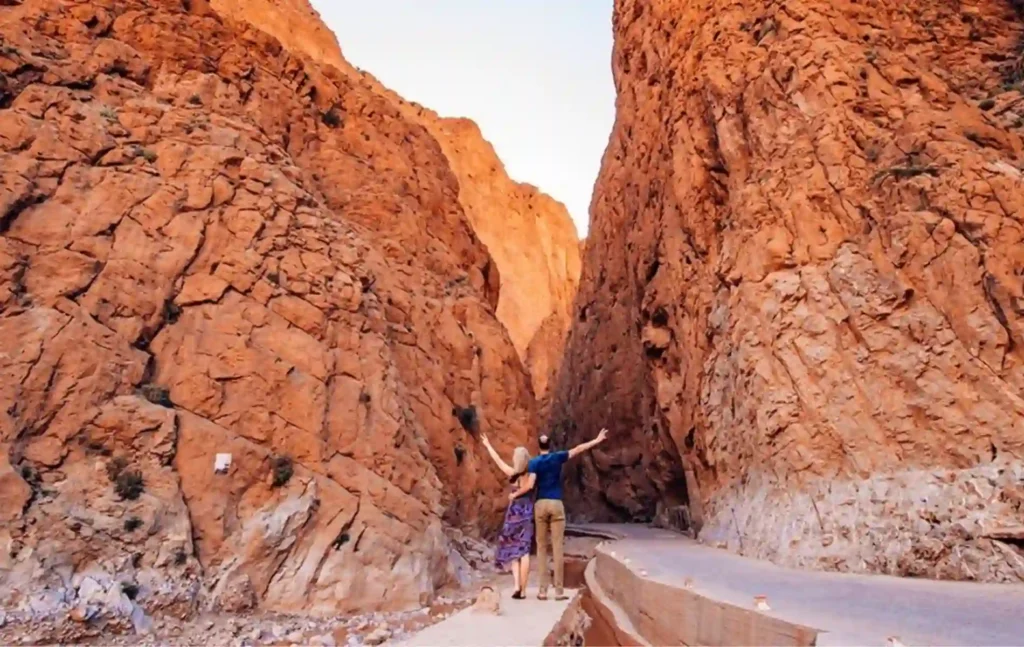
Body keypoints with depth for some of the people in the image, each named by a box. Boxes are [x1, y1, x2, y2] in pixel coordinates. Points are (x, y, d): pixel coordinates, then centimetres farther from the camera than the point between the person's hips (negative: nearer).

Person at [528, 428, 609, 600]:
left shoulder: (534, 463, 2)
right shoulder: (557, 457, 4)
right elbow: (578, 449, 10)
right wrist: (597, 440, 17)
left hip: (540, 504, 0)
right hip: (556, 504, 0)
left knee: (541, 547, 7)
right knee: (557, 547, 1)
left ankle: (543, 589, 5)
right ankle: (559, 589, 1)